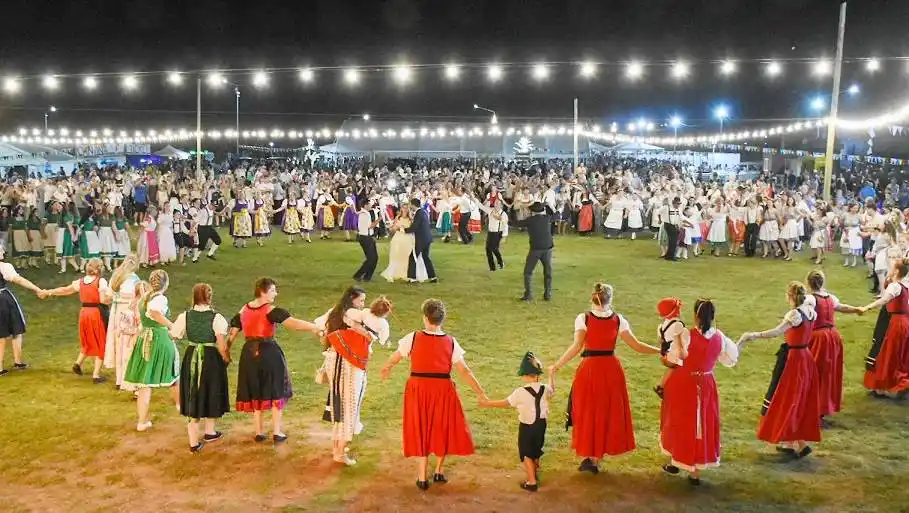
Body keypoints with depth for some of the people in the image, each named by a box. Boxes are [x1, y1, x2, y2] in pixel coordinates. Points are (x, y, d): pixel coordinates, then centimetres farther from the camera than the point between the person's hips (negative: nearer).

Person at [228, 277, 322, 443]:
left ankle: (259, 432, 21)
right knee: (276, 391, 9)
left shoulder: (244, 309, 4)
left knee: (255, 392, 15)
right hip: (269, 353, -5)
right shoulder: (271, 310, -16)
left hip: (249, 354, 6)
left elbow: (233, 332, 11)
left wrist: (226, 350, 22)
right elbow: (293, 323, -30)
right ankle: (277, 432, 11)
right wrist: (315, 328, -37)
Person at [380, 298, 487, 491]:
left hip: (418, 390, 0)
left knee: (420, 431, 13)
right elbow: (464, 371, -7)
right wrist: (480, 393, 1)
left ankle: (423, 478, 17)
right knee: (443, 430, 21)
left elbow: (394, 358, 6)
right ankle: (439, 472, 29)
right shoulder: (451, 342, -7)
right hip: (443, 390, 0)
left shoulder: (413, 338, -8)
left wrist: (386, 369, 29)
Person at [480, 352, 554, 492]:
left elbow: (506, 403, -13)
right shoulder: (545, 389, -8)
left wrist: (487, 404, -3)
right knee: (536, 451, 24)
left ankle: (532, 482, 4)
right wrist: (552, 375, 31)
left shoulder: (521, 392, -22)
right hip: (541, 424, 5)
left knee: (526, 454, 6)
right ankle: (535, 474, 42)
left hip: (527, 426, -5)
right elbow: (552, 390, 16)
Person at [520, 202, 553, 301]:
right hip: (547, 248, 2)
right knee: (548, 273, 14)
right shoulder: (547, 218, 5)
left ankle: (528, 294, 4)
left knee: (528, 272, 10)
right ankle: (548, 295, 12)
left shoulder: (529, 220, -1)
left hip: (535, 249, -2)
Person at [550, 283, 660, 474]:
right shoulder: (618, 320, -2)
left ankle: (589, 456, 12)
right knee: (608, 413, 14)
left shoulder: (583, 318, -10)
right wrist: (662, 351, 13)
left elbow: (576, 347, -17)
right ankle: (596, 459, 18)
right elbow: (636, 345, 0)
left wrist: (557, 366, -12)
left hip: (589, 369, -2)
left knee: (588, 413, 11)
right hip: (612, 370, 2)